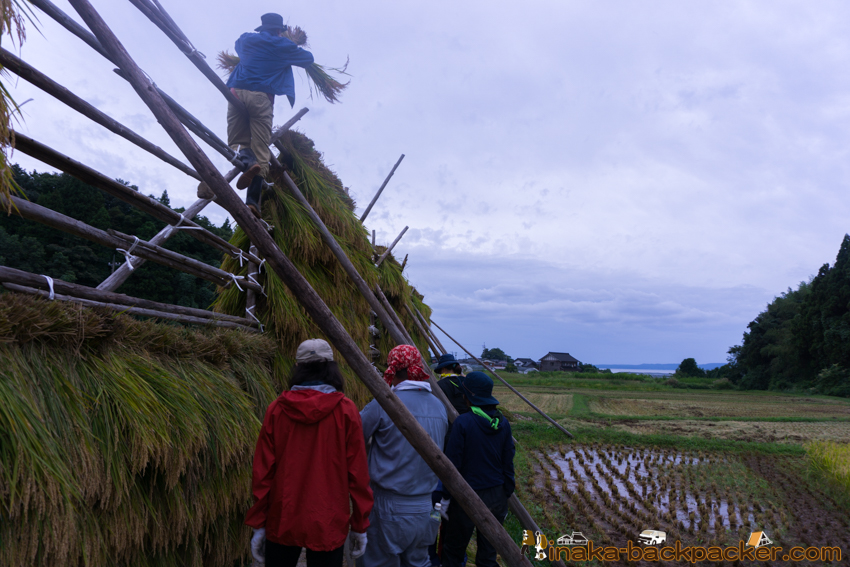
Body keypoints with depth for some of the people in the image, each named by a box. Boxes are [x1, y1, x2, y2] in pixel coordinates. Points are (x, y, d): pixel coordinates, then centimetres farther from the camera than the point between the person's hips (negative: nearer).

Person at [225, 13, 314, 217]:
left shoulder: (245, 40, 22)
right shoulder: (282, 46, 13)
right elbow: (309, 58, 24)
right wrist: (293, 52, 42)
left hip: (237, 91, 3)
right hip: (261, 97, -2)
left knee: (236, 142, 10)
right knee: (261, 150, -2)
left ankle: (247, 160, -27)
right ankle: (252, 201, -17)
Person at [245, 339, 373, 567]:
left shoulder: (276, 409, -3)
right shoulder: (346, 411, -7)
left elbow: (263, 473, -1)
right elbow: (357, 474, -5)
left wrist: (258, 524, 8)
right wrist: (360, 525, 5)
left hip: (282, 524, 2)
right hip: (328, 527, -2)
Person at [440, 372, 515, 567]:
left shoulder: (462, 422, -15)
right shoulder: (503, 423, 0)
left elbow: (452, 463, -13)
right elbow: (508, 463, 5)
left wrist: (446, 497, -2)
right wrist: (506, 496, 15)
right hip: (496, 497, 5)